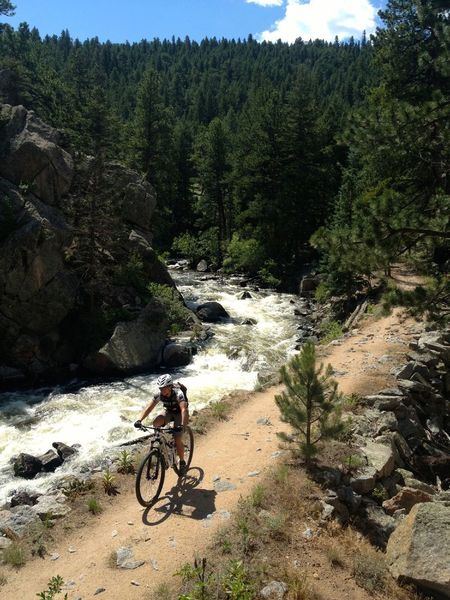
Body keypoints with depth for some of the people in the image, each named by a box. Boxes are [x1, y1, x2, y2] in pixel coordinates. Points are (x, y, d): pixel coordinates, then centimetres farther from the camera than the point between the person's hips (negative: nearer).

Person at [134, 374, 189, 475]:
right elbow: (149, 408, -21)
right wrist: (140, 420, -36)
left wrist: (182, 425, -60)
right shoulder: (159, 394, -21)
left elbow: (184, 409, -45)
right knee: (156, 423, -27)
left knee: (177, 440, -14)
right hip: (169, 412, 4)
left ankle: (182, 463, 9)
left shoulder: (178, 394, -34)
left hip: (179, 414, -4)